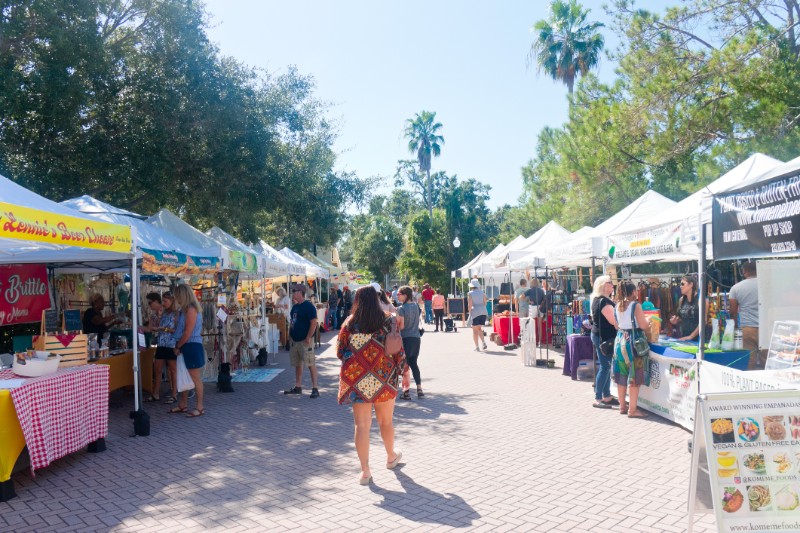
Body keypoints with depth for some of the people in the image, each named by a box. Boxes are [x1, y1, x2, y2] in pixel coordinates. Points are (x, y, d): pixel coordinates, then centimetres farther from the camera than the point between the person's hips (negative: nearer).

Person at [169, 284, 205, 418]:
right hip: (185, 347, 9)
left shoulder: (191, 309, -16)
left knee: (195, 378, -1)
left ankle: (199, 407, 8)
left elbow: (188, 333, -17)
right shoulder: (185, 309, 12)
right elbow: (180, 329, 10)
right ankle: (183, 404, 27)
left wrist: (177, 347, -7)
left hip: (192, 346, -9)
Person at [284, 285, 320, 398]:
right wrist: (290, 334, 13)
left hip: (305, 341, -9)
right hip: (295, 340, 9)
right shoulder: (295, 307, 13)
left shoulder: (308, 306, -14)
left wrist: (308, 338, -20)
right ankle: (298, 387, 25)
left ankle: (315, 389, -3)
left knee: (311, 364, -6)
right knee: (297, 364, 15)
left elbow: (314, 323, -19)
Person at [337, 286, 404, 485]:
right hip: (384, 378, 0)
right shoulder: (387, 320, -5)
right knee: (386, 421, 19)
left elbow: (340, 351, 2)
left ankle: (365, 471, 5)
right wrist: (403, 371, 9)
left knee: (362, 425, 5)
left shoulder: (349, 323, -3)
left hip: (357, 380, 0)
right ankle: (391, 456, 40)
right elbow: (399, 349, -4)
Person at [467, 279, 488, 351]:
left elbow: (470, 304, -8)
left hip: (475, 312, -5)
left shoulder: (470, 293, -3)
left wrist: (470, 313, -3)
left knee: (475, 330, 3)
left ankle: (477, 347, 1)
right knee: (479, 328, 19)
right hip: (483, 312, 5)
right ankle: (483, 342, 1)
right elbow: (485, 302, 11)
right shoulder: (482, 292, 10)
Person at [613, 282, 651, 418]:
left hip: (620, 340, 7)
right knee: (635, 377, 0)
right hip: (632, 342, -7)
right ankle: (632, 410, 1)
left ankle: (622, 406, 22)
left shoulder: (618, 306, 8)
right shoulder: (635, 305, -12)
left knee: (621, 376, 13)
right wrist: (648, 319, 7)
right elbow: (643, 325, -12)